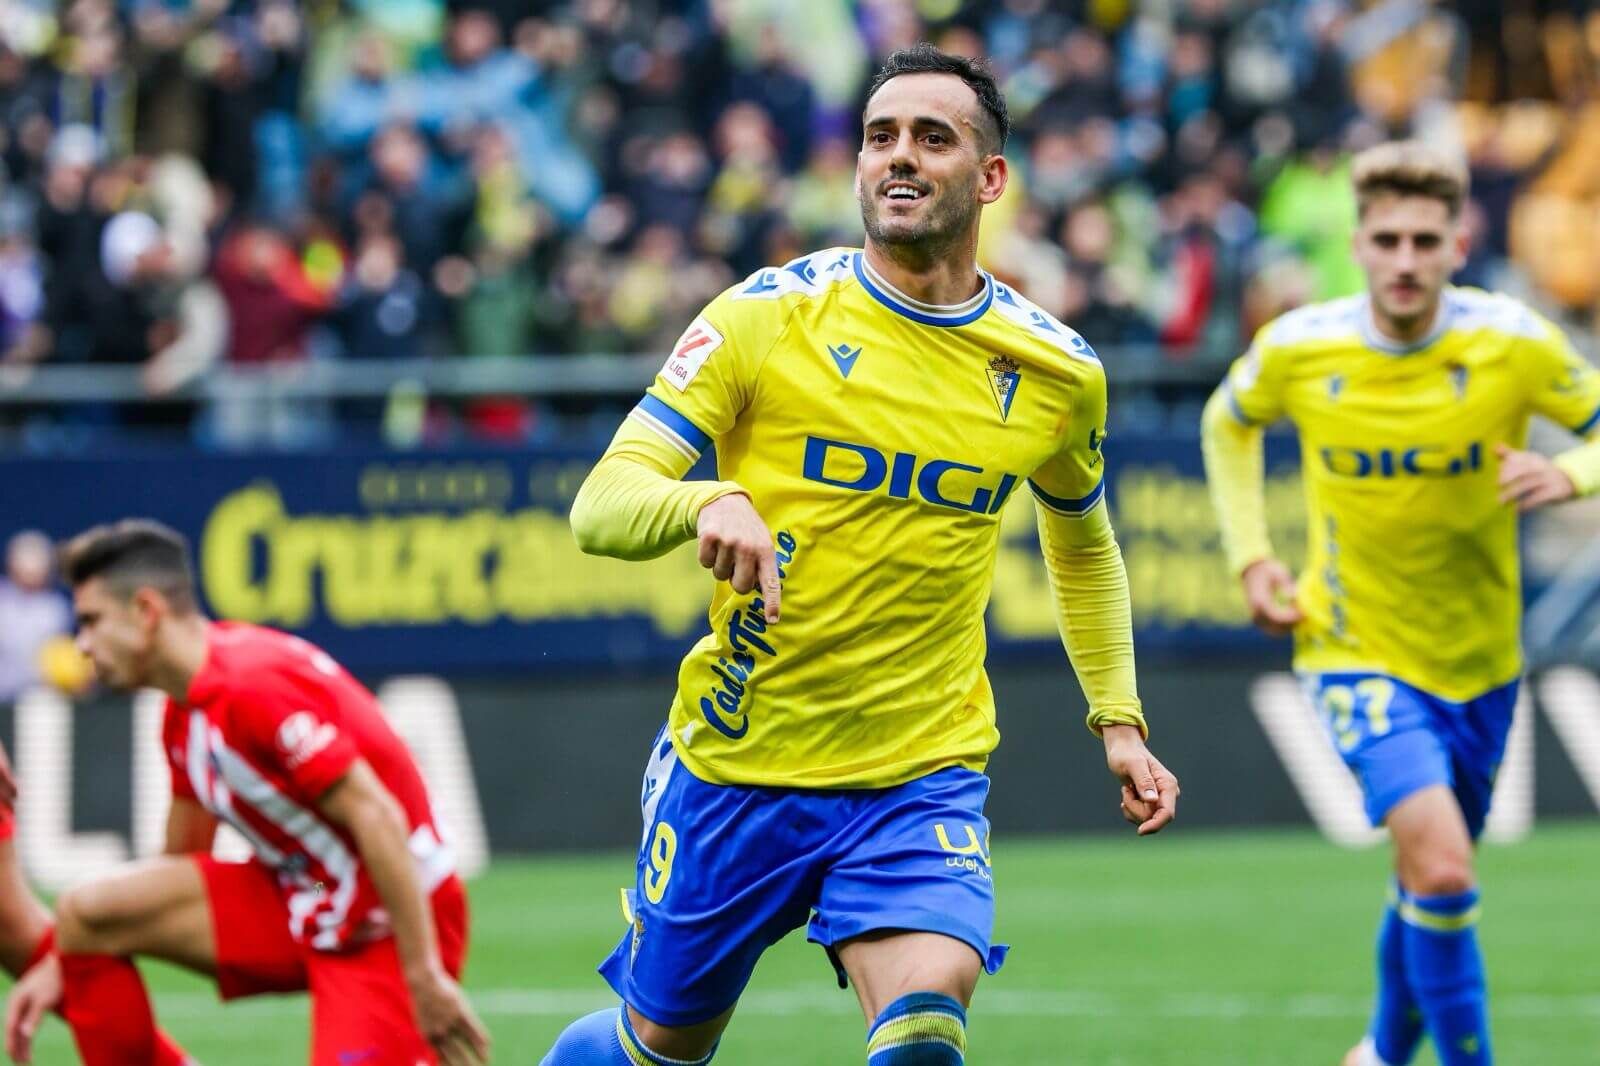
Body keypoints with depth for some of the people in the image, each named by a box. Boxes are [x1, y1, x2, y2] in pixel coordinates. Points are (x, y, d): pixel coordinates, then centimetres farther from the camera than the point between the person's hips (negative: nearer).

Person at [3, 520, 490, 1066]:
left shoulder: (258, 683, -23)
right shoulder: (185, 714, 7)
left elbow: (377, 817, -26)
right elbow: (179, 862, 18)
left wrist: (425, 977, -28)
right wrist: (62, 967, 13)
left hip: (383, 928, -9)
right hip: (297, 907, 9)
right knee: (85, 914, -3)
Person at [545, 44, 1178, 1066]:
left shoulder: (1058, 373, 2)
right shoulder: (769, 314, -7)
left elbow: (1082, 544, 23)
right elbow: (601, 503, -10)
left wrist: (1118, 716, 15)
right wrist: (709, 503, -31)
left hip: (924, 779, 1)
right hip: (737, 764, -1)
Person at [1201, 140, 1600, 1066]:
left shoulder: (1511, 343, -13)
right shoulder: (1299, 349, -11)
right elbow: (1229, 423, 11)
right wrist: (1251, 557, 1)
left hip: (1479, 659, 2)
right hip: (1359, 651, -2)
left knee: (1432, 884, 17)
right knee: (1441, 869, -23)